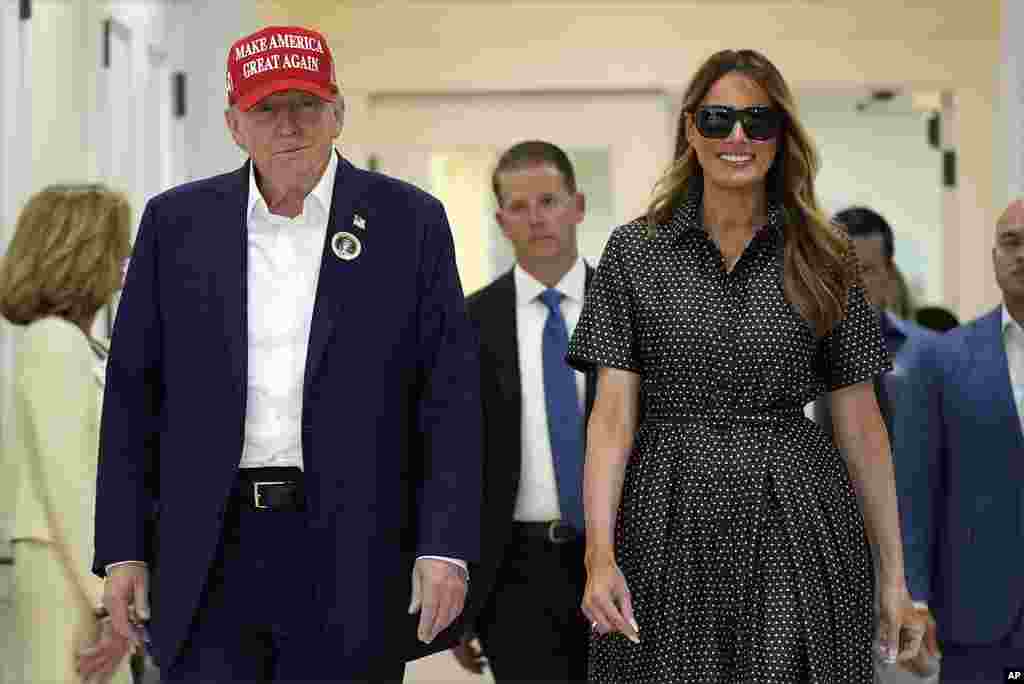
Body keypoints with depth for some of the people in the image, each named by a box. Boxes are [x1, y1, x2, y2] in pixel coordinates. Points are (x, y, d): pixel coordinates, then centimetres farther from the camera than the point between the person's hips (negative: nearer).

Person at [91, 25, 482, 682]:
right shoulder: (176, 222, 7)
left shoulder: (408, 221, 2)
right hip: (211, 560, 1)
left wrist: (446, 547, -9)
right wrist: (123, 550, 3)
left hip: (352, 557, -1)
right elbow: (134, 393, 8)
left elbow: (451, 396, 0)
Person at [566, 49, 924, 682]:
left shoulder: (823, 260, 4)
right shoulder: (635, 251, 2)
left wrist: (895, 576, 1)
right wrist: (600, 553, -16)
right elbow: (613, 413, -4)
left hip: (794, 532, 1)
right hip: (670, 526, 0)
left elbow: (860, 424, 4)